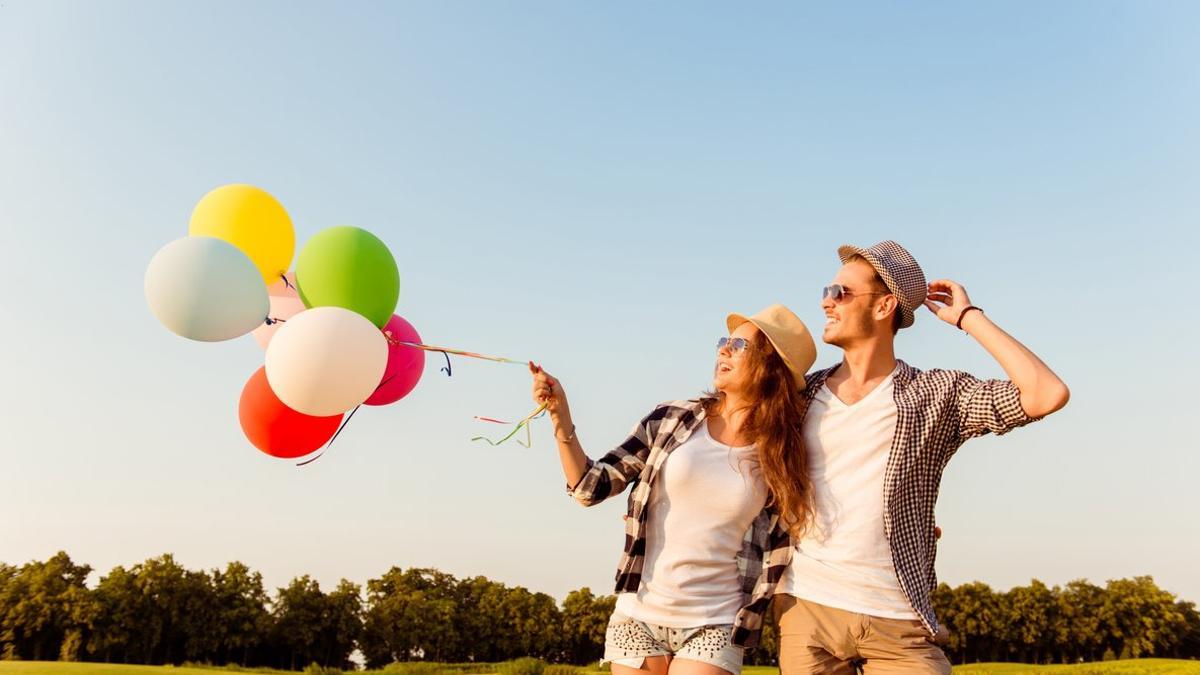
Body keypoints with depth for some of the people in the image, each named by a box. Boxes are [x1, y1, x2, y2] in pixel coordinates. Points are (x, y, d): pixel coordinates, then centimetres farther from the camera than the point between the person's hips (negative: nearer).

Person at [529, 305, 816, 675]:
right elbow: (591, 488, -2)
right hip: (637, 617, 1)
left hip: (712, 628, -1)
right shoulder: (672, 420, -2)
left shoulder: (781, 460, -3)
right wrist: (560, 414, -11)